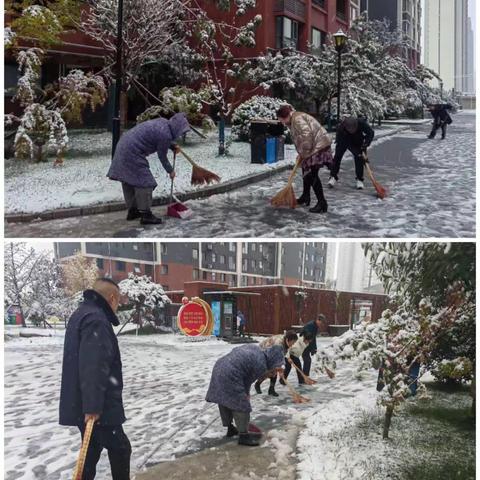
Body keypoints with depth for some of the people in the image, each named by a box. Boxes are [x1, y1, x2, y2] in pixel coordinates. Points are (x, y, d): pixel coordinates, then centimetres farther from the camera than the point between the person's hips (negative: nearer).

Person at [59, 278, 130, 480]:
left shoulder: (82, 314, 17)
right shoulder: (96, 320, -19)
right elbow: (93, 367, -27)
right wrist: (92, 405, -29)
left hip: (80, 403, 10)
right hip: (97, 407, -10)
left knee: (91, 450, 15)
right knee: (120, 448, 0)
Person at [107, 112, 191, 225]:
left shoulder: (163, 122, 8)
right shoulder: (165, 134, -18)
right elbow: (162, 156, -6)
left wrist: (173, 145, 18)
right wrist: (170, 171, 8)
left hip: (124, 146, 10)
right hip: (133, 152, -10)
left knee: (128, 181, 16)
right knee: (144, 182, -5)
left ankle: (132, 211, 26)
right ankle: (146, 215, -3)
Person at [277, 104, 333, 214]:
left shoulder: (297, 118, -15)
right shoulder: (293, 121, 18)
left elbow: (306, 135, -26)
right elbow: (300, 138, 22)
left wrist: (304, 153, -18)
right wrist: (301, 154, 12)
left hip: (318, 146, -11)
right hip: (314, 147, 11)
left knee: (312, 175, -12)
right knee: (306, 172, 22)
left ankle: (322, 203, -12)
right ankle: (305, 197, 35)